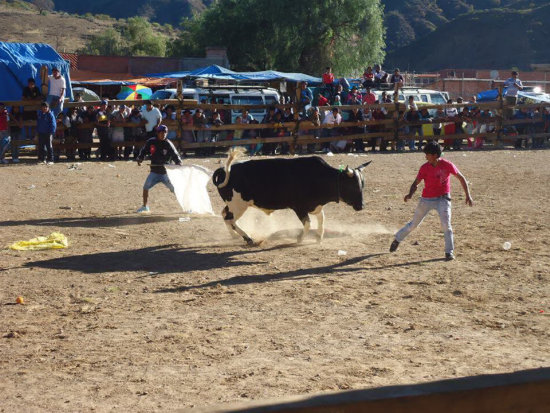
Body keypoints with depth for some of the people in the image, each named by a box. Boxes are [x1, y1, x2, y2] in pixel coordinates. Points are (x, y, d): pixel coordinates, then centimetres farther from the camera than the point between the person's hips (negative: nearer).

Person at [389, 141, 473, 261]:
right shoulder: (425, 168, -11)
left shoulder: (447, 165, -14)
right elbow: (416, 183, -8)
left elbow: (461, 178, -5)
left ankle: (449, 252, -5)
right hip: (426, 200, 2)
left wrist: (468, 195, -9)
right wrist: (410, 194, -29)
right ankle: (397, 239, 34)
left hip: (443, 198, -2)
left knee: (446, 224, -16)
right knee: (414, 223, 13)